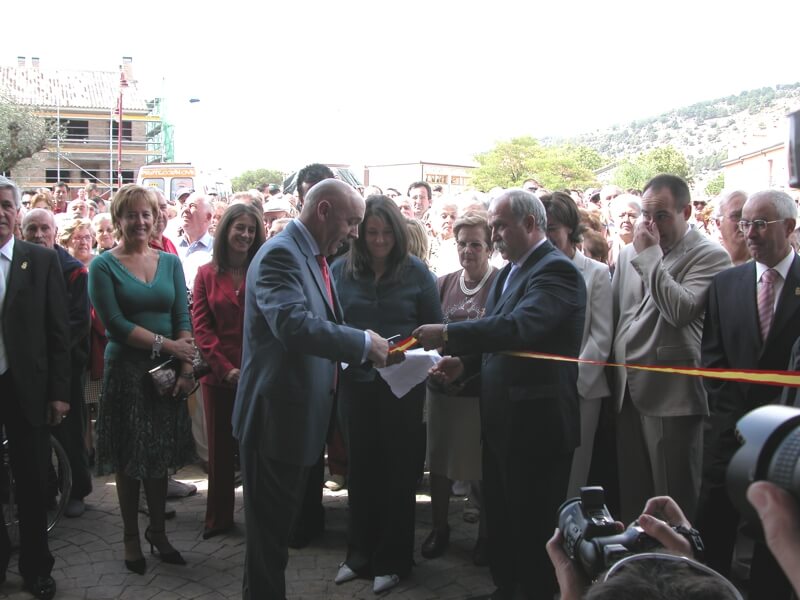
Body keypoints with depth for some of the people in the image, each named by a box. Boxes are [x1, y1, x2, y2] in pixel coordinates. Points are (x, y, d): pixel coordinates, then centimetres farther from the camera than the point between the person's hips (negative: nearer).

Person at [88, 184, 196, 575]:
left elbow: (183, 318, 1)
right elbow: (115, 323, -11)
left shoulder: (170, 262, 7)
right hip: (126, 370, -3)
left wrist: (186, 367, -10)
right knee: (128, 458, 6)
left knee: (161, 456, 10)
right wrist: (164, 343, -16)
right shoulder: (103, 266, -3)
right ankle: (131, 536, 22)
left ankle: (157, 531, 26)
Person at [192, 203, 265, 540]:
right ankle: (218, 518, 23)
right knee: (220, 448, 11)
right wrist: (226, 368, -10)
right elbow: (200, 326, -1)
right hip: (219, 374, 1)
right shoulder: (207, 274, 4)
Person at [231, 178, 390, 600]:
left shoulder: (312, 257, 13)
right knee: (270, 528, 4)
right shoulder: (281, 254, -18)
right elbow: (294, 324, -33)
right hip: (277, 416, -10)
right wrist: (364, 344, -26)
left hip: (298, 415, 10)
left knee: (278, 524, 22)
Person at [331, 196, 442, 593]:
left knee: (399, 470, 8)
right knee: (361, 468, 14)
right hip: (355, 382, 2)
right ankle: (361, 553, 31)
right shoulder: (341, 270, 0)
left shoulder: (416, 272, -4)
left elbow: (434, 328, 0)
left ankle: (392, 560, 24)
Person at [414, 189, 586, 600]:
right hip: (502, 419, 9)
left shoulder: (556, 271, -17)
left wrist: (448, 334, -31)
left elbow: (519, 327, -32)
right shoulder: (508, 272, 12)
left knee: (532, 524, 5)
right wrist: (464, 362, 1)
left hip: (537, 422, -9)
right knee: (500, 516, 21)